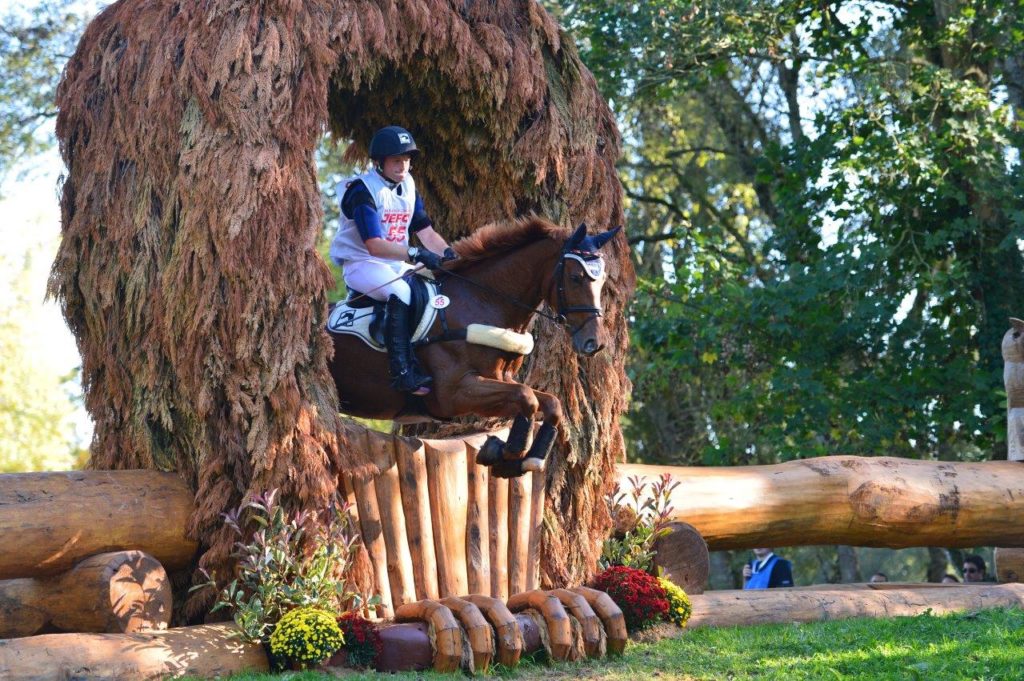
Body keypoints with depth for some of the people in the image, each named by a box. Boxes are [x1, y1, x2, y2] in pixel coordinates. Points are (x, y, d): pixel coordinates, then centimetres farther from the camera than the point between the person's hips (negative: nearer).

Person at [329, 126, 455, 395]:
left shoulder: (408, 186, 9)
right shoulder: (363, 191, -17)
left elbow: (426, 231, 8)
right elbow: (374, 244, -26)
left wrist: (447, 253, -11)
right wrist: (415, 254, -36)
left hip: (397, 263, 8)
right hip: (361, 264, -8)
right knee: (401, 292, -33)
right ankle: (403, 373, -38)